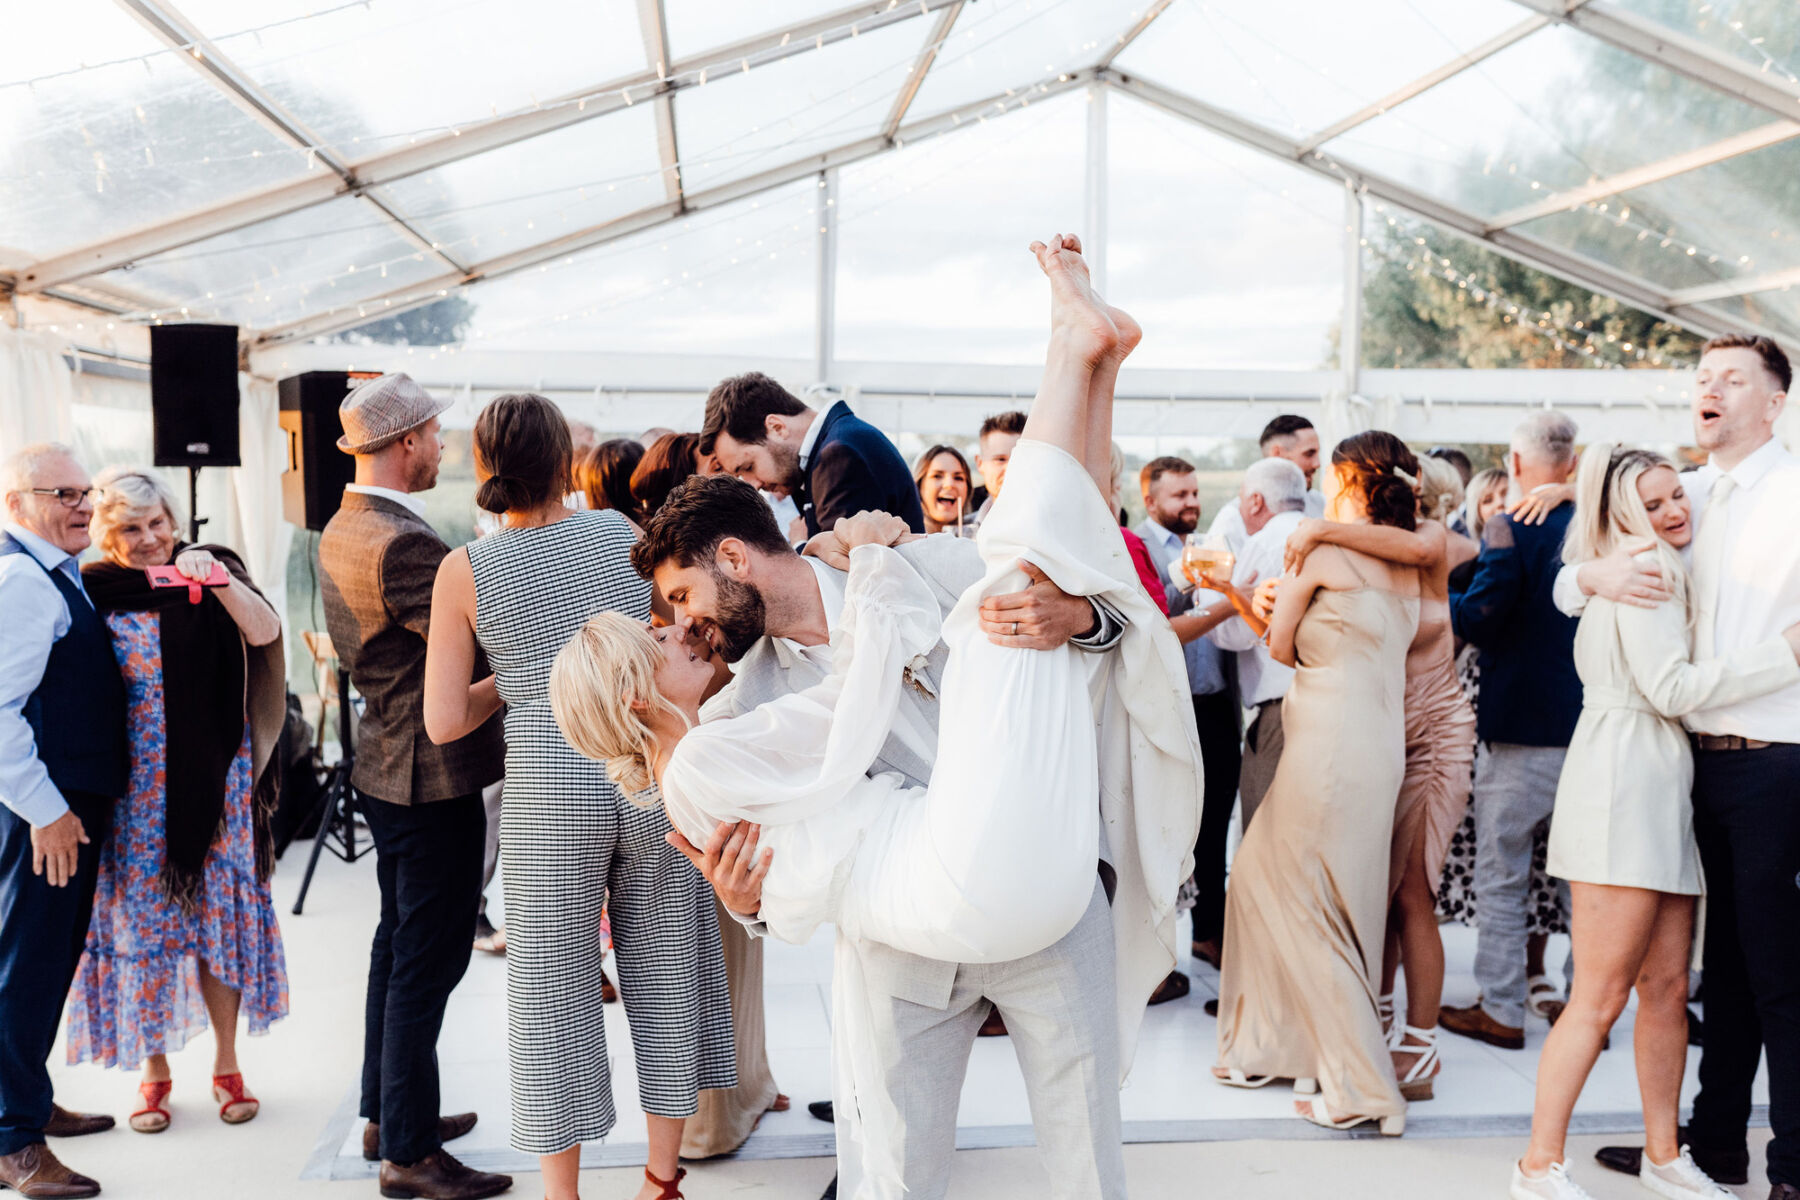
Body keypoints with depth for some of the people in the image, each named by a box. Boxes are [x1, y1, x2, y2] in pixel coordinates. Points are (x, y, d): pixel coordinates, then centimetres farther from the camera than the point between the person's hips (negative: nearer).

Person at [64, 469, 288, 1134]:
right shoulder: (96, 594, 1)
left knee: (218, 912, 6)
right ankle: (154, 1070, 21)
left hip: (212, 782, 0)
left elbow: (264, 633, -16)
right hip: (134, 790, 0)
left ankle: (227, 1065, 19)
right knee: (142, 921, 6)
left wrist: (216, 578, -30)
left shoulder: (210, 571, 0)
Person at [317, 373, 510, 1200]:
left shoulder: (342, 529, 8)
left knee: (398, 941, 21)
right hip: (437, 775, -10)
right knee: (427, 959, -1)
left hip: (387, 764, 11)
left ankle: (387, 1114, 34)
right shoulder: (403, 543, -25)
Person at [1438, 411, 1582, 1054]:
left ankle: (1501, 1010, 10)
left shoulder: (1511, 528, -14)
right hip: (1595, 727, 6)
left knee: (1501, 874, 5)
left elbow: (1478, 618, -19)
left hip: (1524, 730, -6)